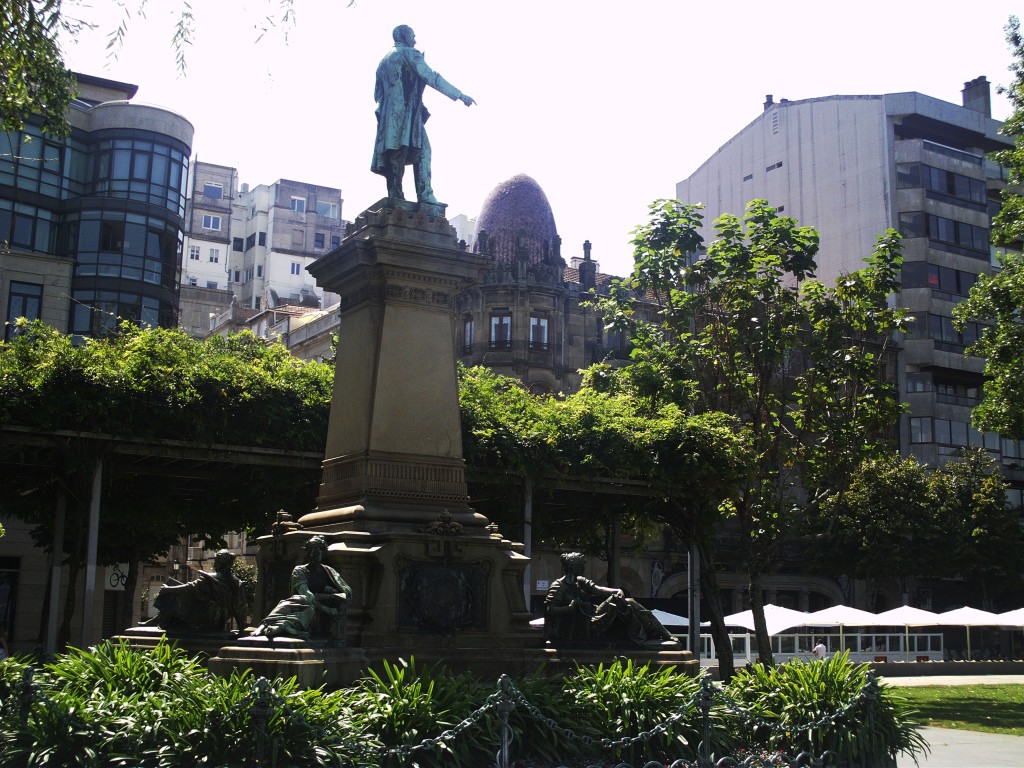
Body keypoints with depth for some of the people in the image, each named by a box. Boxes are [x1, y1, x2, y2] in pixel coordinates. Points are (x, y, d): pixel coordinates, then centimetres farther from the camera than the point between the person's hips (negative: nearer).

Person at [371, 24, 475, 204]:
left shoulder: (384, 60, 25)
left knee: (395, 155, 2)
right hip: (407, 112, -7)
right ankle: (425, 194, -22)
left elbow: (377, 94, 25)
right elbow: (430, 77, -9)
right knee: (422, 151, -10)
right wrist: (459, 95, -11)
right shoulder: (409, 54, 2)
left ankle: (394, 195, -8)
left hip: (387, 115, 7)